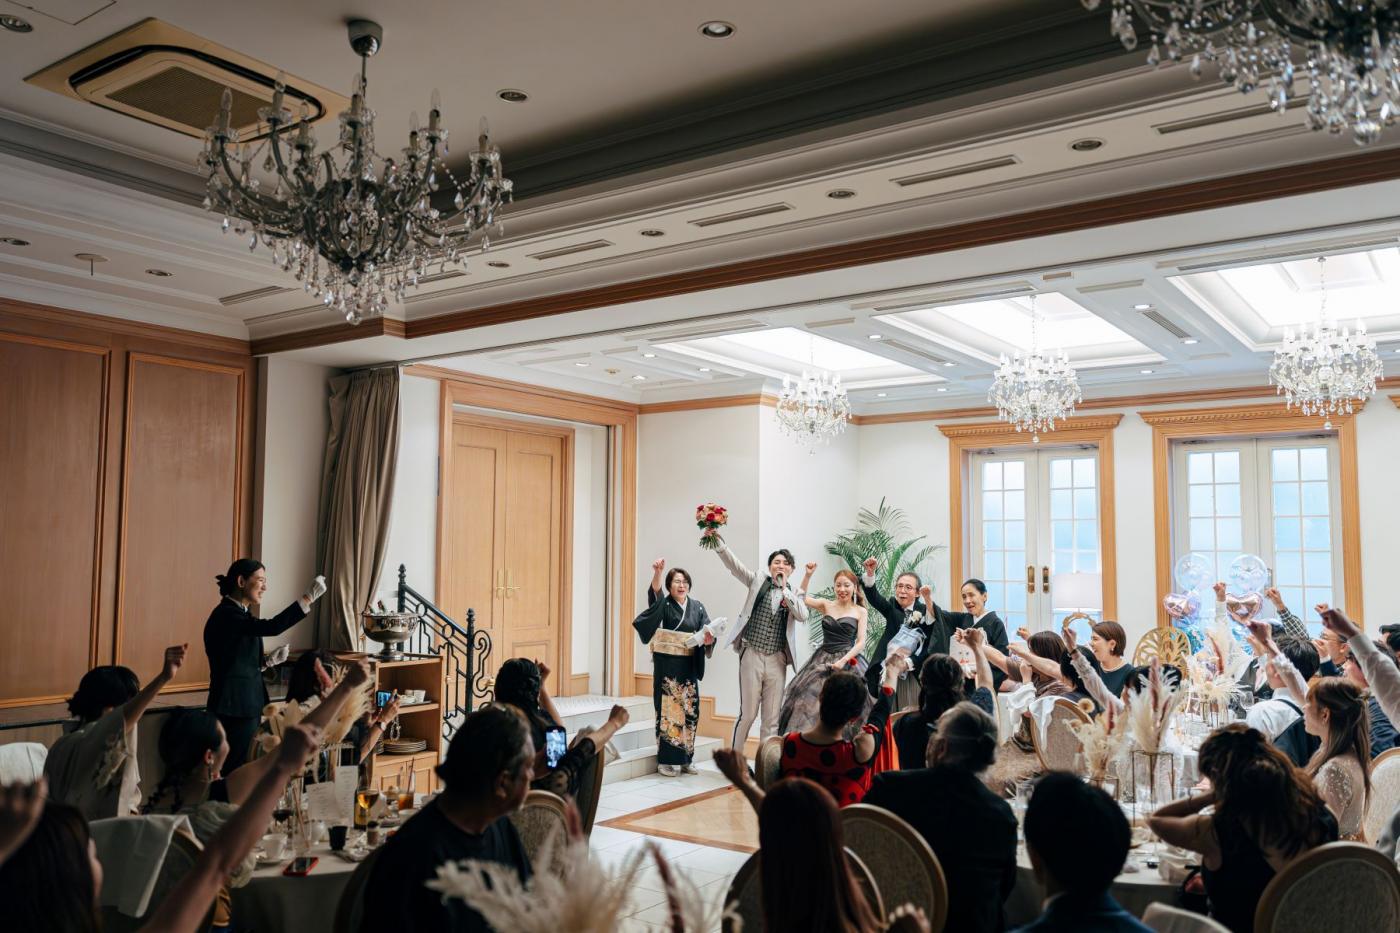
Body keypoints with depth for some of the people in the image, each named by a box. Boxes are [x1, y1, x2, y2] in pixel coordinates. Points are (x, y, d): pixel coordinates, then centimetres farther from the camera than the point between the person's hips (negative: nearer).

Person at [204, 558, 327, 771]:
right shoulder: (226, 614, -16)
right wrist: (308, 597, -29)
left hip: (245, 706, 10)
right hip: (234, 707, -10)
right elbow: (271, 627, -29)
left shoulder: (237, 613, 15)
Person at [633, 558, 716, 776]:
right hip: (667, 664, -4)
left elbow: (708, 630, -1)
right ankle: (667, 759, 3)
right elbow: (655, 592, -25)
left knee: (689, 709, 6)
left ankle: (686, 758, 16)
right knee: (668, 708, -4)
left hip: (689, 665, 4)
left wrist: (709, 638, -26)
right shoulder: (664, 604, -3)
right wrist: (657, 572, -45)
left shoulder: (697, 606, 8)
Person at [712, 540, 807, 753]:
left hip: (777, 660, 2)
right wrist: (719, 542, -24)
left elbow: (803, 615, -11)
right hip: (752, 656, -2)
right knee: (747, 713, 1)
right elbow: (733, 564, -9)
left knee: (772, 718, 6)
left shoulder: (793, 594, 8)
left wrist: (784, 588, -10)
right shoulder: (758, 581, 3)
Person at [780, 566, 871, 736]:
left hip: (848, 661, -2)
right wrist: (808, 575, -9)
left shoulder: (860, 611, 3)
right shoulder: (826, 605, 9)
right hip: (823, 659, 2)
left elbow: (861, 642, -2)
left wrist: (843, 660, -14)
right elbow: (801, 598, 2)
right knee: (811, 703, -5)